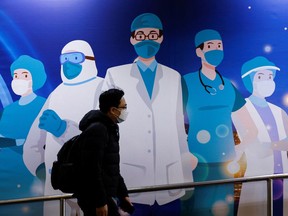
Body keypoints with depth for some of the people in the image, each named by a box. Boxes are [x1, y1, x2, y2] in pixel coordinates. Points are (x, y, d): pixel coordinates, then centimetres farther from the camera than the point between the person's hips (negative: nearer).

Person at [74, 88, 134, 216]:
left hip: (106, 196, 10)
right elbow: (92, 170, -23)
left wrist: (123, 193, 20)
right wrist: (100, 202, -23)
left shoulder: (109, 129, 17)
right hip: (94, 199, -10)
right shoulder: (96, 130, -16)